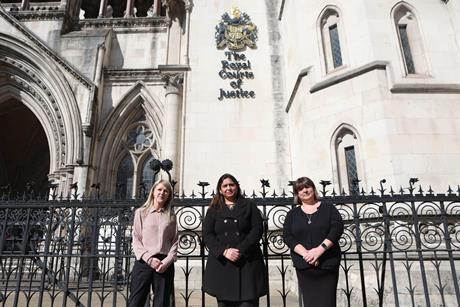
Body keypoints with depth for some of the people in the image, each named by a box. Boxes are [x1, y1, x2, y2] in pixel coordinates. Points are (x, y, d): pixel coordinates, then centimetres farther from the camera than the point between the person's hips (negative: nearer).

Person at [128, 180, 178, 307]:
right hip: (143, 262, -1)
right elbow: (136, 240, 2)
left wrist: (167, 260, -9)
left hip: (165, 264, 1)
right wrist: (149, 259, -10)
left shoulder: (171, 215, 11)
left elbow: (174, 242, 6)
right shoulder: (141, 212, 7)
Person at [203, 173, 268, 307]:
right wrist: (224, 251, -13)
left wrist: (240, 250, -13)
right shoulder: (213, 210, 12)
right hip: (221, 264, 1)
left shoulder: (249, 206, 9)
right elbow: (207, 235, 3)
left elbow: (257, 230, -1)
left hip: (247, 263, -1)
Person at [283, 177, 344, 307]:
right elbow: (287, 236, -1)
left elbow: (337, 228, -6)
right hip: (304, 266, 1)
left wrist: (320, 249, -19)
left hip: (328, 264, -1)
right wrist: (305, 253, -16)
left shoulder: (328, 208, 7)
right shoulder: (292, 214, 10)